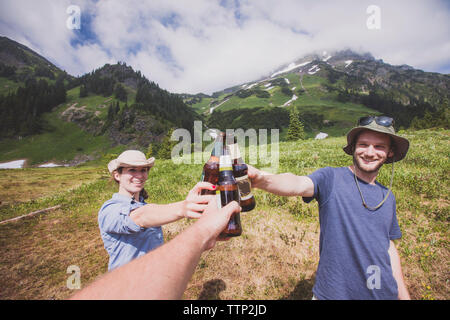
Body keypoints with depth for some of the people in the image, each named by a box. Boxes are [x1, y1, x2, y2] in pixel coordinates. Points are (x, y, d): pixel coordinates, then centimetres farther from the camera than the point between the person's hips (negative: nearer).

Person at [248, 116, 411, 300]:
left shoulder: (387, 197, 5)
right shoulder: (331, 178, -13)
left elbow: (389, 247, 12)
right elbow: (299, 184, -34)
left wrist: (404, 295, 13)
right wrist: (261, 179, -53)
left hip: (384, 293, 5)